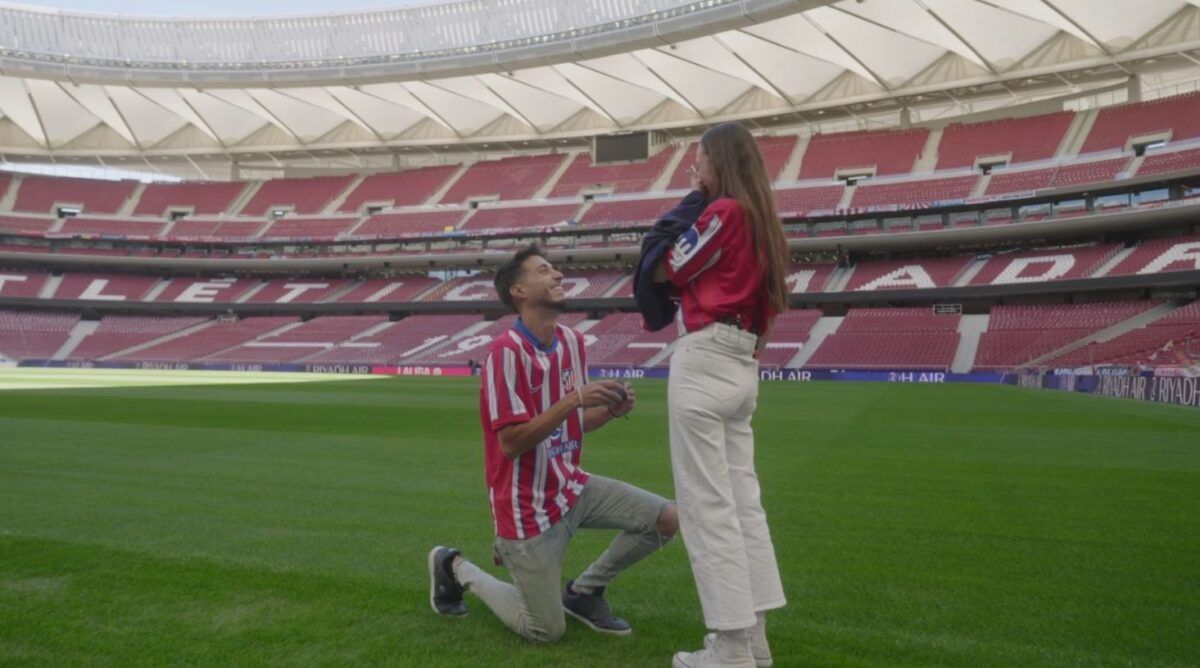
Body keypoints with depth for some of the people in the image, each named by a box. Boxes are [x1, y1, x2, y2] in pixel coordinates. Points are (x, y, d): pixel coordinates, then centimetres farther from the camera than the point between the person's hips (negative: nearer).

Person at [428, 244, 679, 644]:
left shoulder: (572, 340, 4)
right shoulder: (507, 351, -21)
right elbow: (511, 441, -25)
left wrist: (611, 409, -9)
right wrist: (574, 398, -30)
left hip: (572, 485, 7)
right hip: (528, 504, -7)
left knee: (665, 519, -4)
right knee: (547, 632, 2)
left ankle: (584, 592, 16)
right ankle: (456, 569, 23)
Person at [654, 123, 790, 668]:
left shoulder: (724, 211, -9)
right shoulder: (758, 218, 18)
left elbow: (662, 272, -4)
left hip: (704, 360, -10)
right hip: (743, 367, 10)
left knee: (706, 504, -4)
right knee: (742, 499, 11)